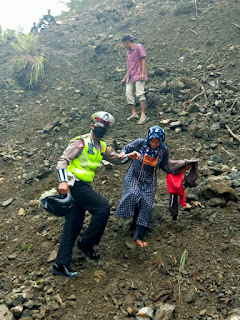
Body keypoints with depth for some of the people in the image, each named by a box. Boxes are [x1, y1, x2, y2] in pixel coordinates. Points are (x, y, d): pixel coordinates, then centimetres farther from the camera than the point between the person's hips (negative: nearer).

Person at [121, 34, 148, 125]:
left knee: (139, 93, -17)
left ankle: (143, 115, -21)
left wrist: (143, 73, -17)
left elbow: (143, 60, -7)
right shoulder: (128, 51, 23)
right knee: (128, 94, -1)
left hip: (138, 75, -8)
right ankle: (134, 113, 4)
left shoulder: (139, 47, 0)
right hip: (130, 76, 8)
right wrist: (125, 77, 22)